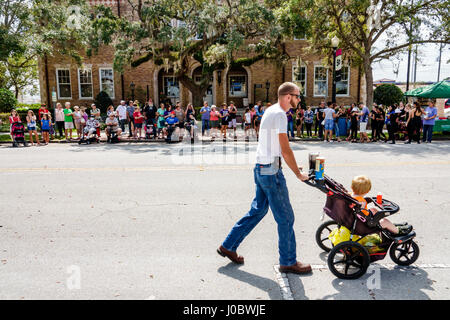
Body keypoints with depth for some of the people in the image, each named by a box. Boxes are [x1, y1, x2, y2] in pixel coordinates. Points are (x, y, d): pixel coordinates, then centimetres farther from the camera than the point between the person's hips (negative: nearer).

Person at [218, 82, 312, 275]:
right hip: (271, 171, -10)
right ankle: (288, 262, 17)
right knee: (285, 217, 2)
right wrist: (299, 174, -7)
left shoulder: (270, 111, 15)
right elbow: (286, 151, -17)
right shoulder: (279, 115, -15)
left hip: (261, 169, 10)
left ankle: (228, 246, 27)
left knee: (257, 211, 19)